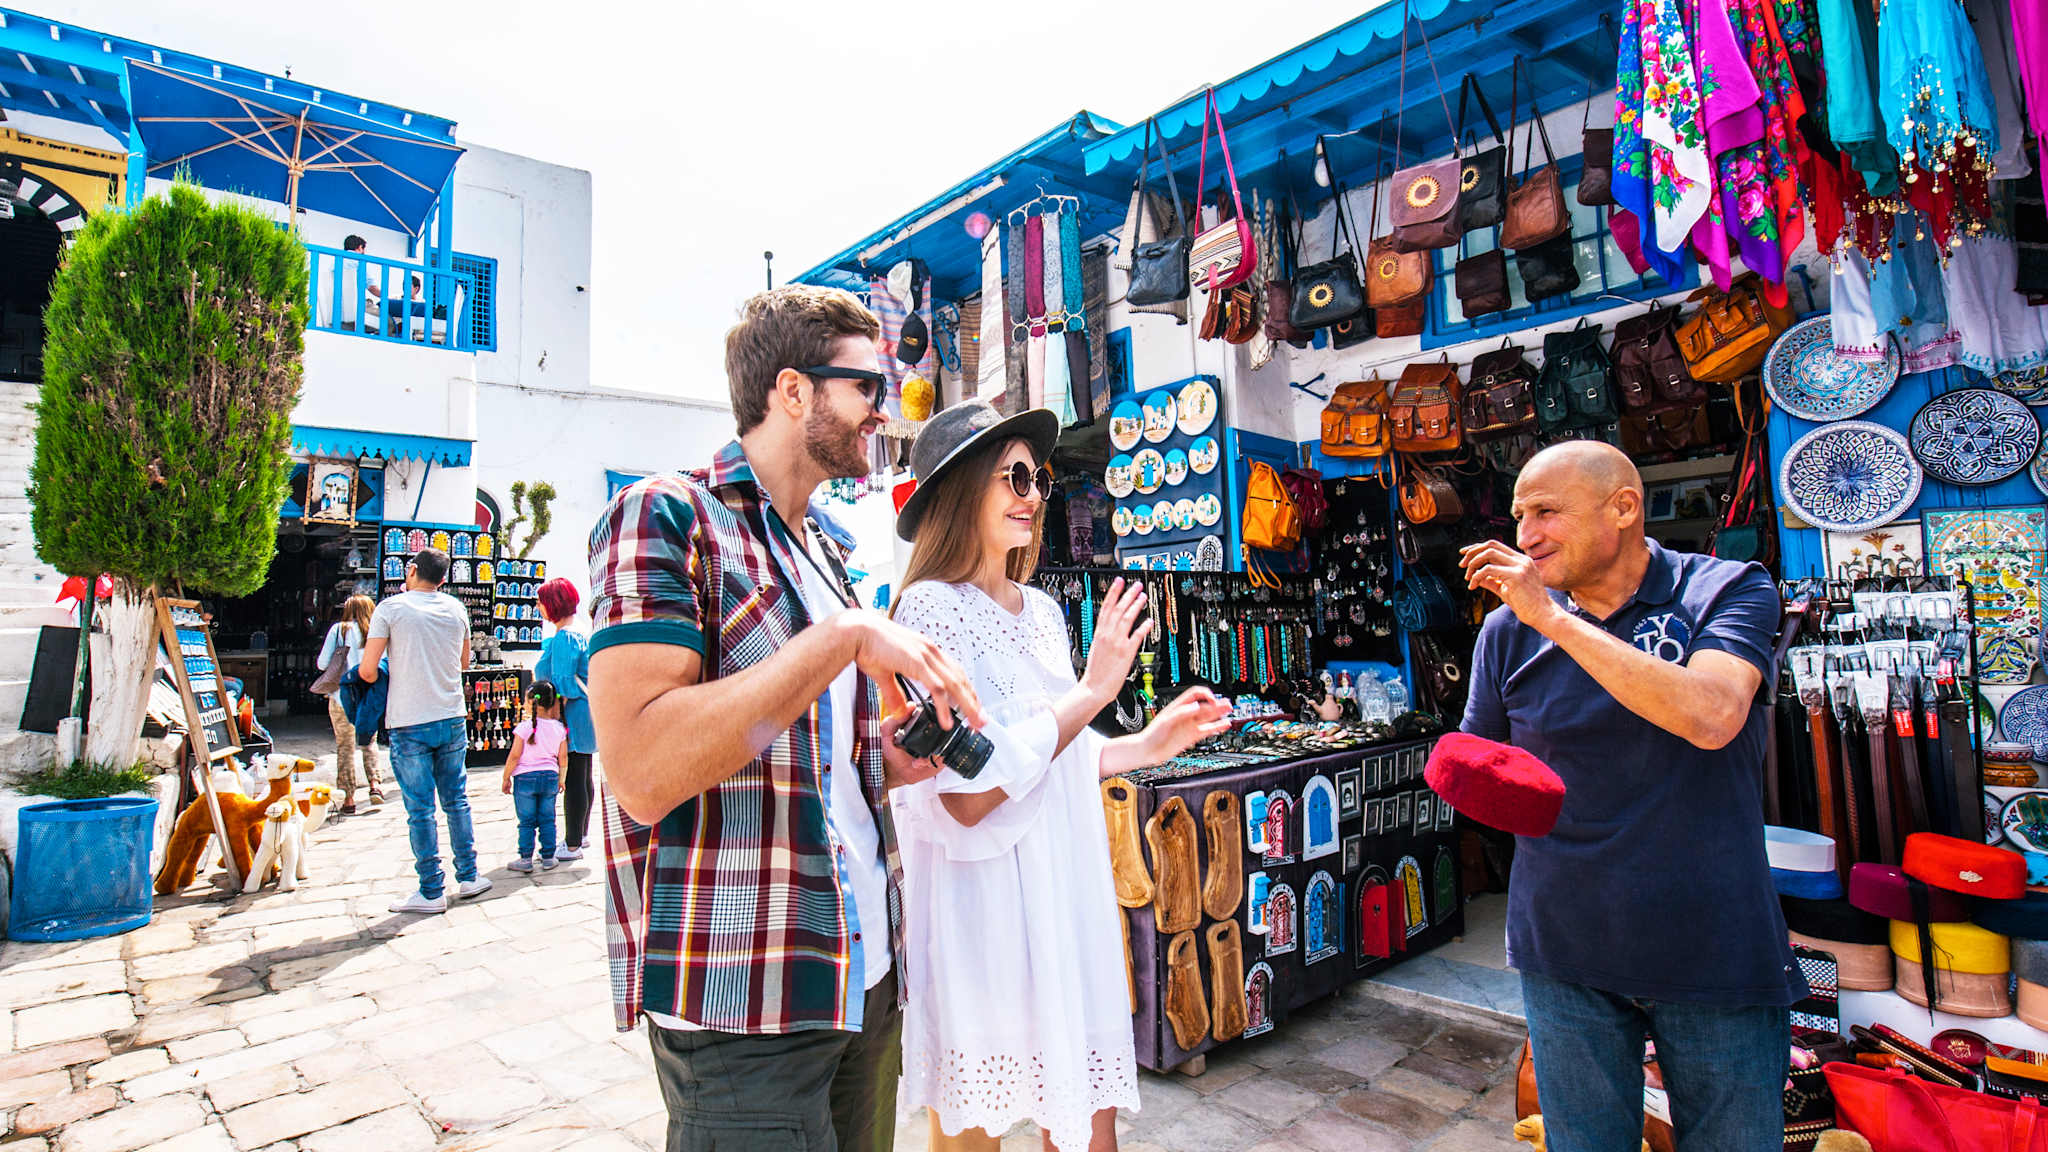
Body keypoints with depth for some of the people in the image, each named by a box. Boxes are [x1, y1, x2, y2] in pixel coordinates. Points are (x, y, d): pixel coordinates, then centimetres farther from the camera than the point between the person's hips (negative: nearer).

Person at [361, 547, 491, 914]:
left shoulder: (390, 608, -7)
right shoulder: (456, 609, 5)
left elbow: (368, 671, -8)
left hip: (408, 725, -3)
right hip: (452, 720, 4)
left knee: (420, 810, 3)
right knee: (456, 801, 14)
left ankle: (431, 892, 9)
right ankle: (468, 878, 20)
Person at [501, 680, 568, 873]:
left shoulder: (524, 727, -13)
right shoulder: (559, 727, 0)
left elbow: (514, 756, -11)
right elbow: (563, 757, 5)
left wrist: (506, 778, 2)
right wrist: (561, 778, 18)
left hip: (525, 778, -3)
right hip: (550, 777, 3)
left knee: (526, 821, 7)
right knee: (547, 820, 11)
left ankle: (526, 859, 12)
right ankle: (548, 858, 15)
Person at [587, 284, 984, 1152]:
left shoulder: (827, 552, 12)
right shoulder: (666, 516, -12)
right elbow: (643, 772, -25)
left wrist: (889, 754, 1)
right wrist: (845, 637, -24)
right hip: (740, 997, -8)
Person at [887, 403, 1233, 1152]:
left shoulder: (1042, 612, 9)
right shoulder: (931, 609, -14)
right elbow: (967, 795, -21)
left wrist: (1147, 746, 6)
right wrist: (1094, 689, -18)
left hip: (1065, 894, 7)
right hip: (983, 913, -6)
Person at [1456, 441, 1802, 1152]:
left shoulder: (1727, 590, -6)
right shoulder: (1511, 626, 0)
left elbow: (1710, 717, -26)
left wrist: (1553, 618, -23)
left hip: (1714, 950, -1)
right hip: (1565, 952, 2)